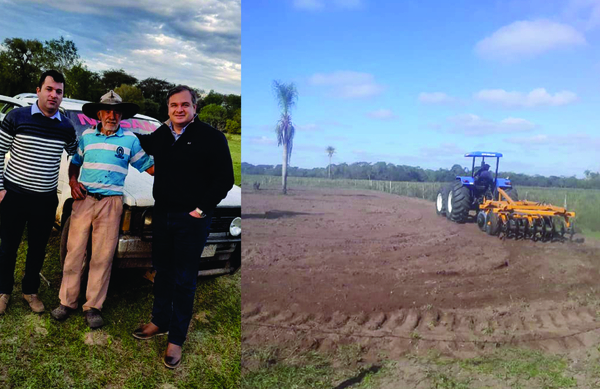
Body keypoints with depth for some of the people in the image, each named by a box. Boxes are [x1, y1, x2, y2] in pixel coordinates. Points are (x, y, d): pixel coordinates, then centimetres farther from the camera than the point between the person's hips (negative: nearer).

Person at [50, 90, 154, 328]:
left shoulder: (130, 140, 7)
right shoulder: (87, 136, 12)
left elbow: (148, 166, 9)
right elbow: (75, 162, 21)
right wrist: (73, 182, 3)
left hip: (111, 203, -1)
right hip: (83, 199, 2)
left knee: (103, 256, 0)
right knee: (75, 251, 2)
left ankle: (93, 306, 9)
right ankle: (67, 302, 12)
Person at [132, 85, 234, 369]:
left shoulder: (211, 137, -11)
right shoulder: (160, 135, 7)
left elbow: (225, 178, -12)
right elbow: (139, 143, 31)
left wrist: (202, 209, -15)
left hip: (191, 220, -6)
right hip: (162, 215, 6)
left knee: (184, 280, 3)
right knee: (162, 272, 18)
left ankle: (176, 338, 16)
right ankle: (160, 321, 37)